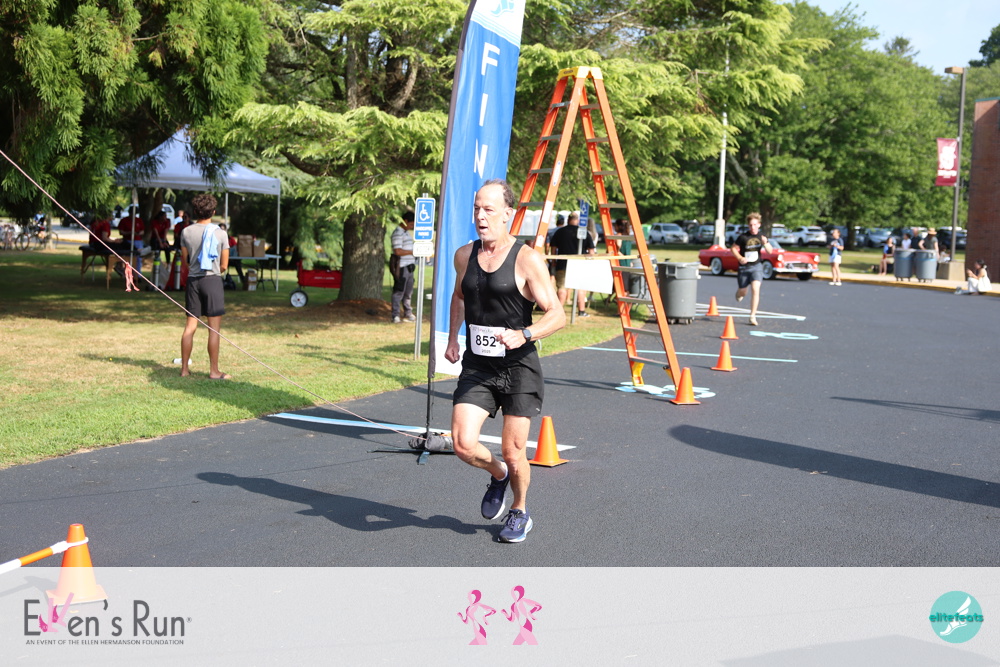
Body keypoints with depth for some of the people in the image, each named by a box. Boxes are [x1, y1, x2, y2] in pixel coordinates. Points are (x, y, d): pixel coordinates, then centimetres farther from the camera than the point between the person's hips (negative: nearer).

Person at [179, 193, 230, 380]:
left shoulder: (186, 232, 2)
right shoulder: (220, 234, -4)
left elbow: (184, 261, 9)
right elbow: (224, 265, -1)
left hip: (193, 280, 3)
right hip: (212, 280, -3)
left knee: (190, 326, 8)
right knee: (214, 328, 0)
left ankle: (184, 369, 12)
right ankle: (214, 371, 1)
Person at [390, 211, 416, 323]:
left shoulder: (407, 232, 19)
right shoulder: (398, 233, -13)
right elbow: (398, 251, -21)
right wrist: (412, 252, -14)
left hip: (409, 266, 10)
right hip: (401, 267, -10)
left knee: (408, 292, 15)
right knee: (398, 292, -6)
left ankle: (408, 314, 24)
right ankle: (395, 316, -3)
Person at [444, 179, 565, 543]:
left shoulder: (527, 260, -11)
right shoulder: (464, 256, 5)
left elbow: (557, 315, -14)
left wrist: (524, 335, -30)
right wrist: (452, 338, 17)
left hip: (518, 367, -4)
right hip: (476, 365, 4)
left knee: (513, 453, 2)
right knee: (463, 445, -12)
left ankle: (520, 513, 32)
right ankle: (497, 475, 23)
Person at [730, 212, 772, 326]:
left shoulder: (761, 237, -1)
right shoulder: (743, 237, -11)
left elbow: (770, 251, -1)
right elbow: (733, 248, -5)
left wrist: (765, 243, -21)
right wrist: (740, 258, -21)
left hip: (756, 266, 1)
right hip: (744, 267, -1)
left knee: (755, 290, -16)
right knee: (742, 293, 11)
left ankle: (753, 316, -10)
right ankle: (739, 292, 52)